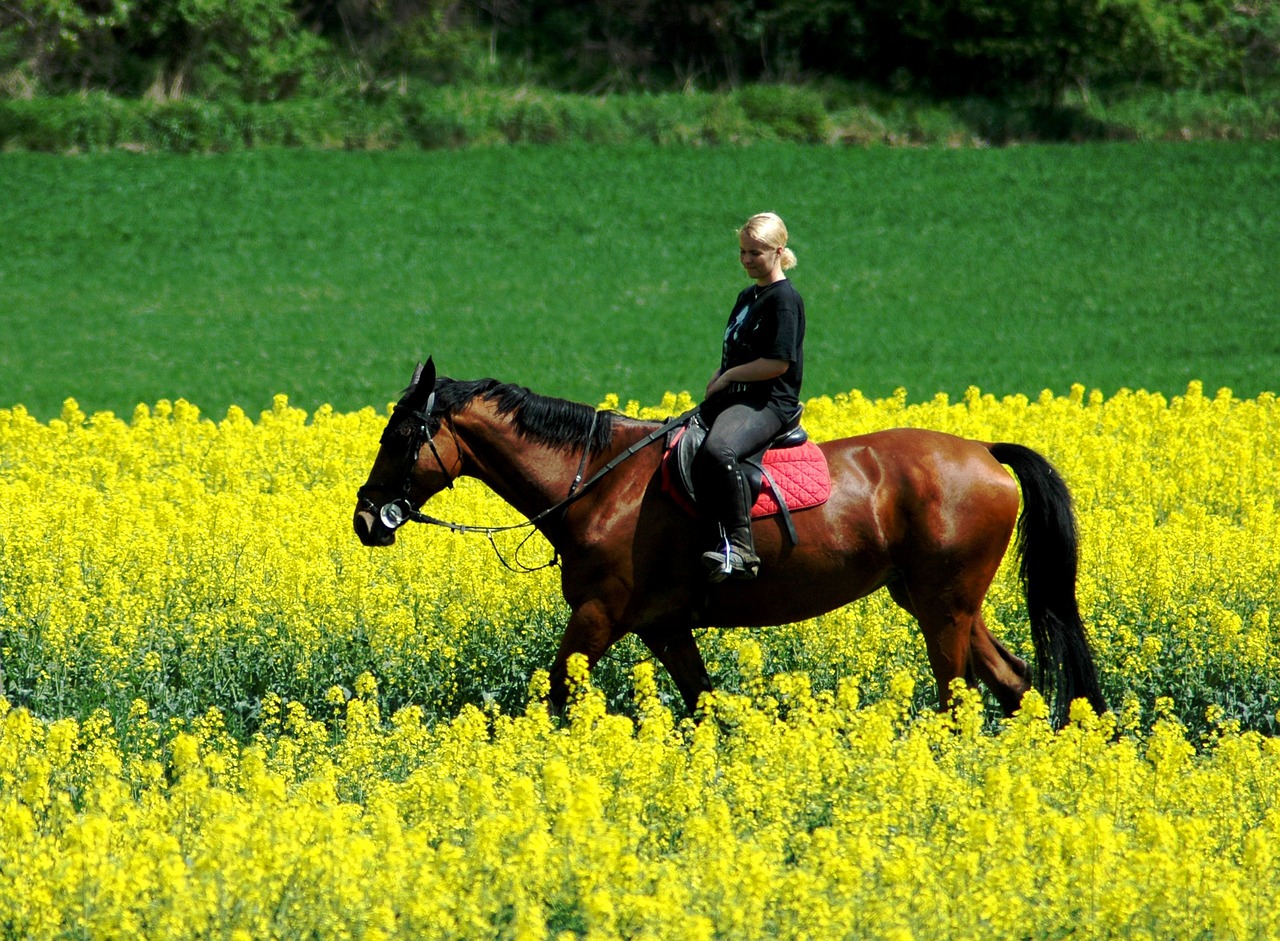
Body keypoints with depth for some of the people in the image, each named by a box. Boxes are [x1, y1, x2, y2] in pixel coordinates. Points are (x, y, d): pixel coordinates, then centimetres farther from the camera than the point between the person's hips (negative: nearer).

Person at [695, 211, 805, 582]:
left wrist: (727, 378, -9)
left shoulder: (783, 298, -10)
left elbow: (778, 362, -18)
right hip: (733, 398, 11)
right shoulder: (747, 297, 19)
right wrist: (717, 380, 6)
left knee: (718, 451, -38)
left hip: (768, 402, -11)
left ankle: (741, 547, -35)